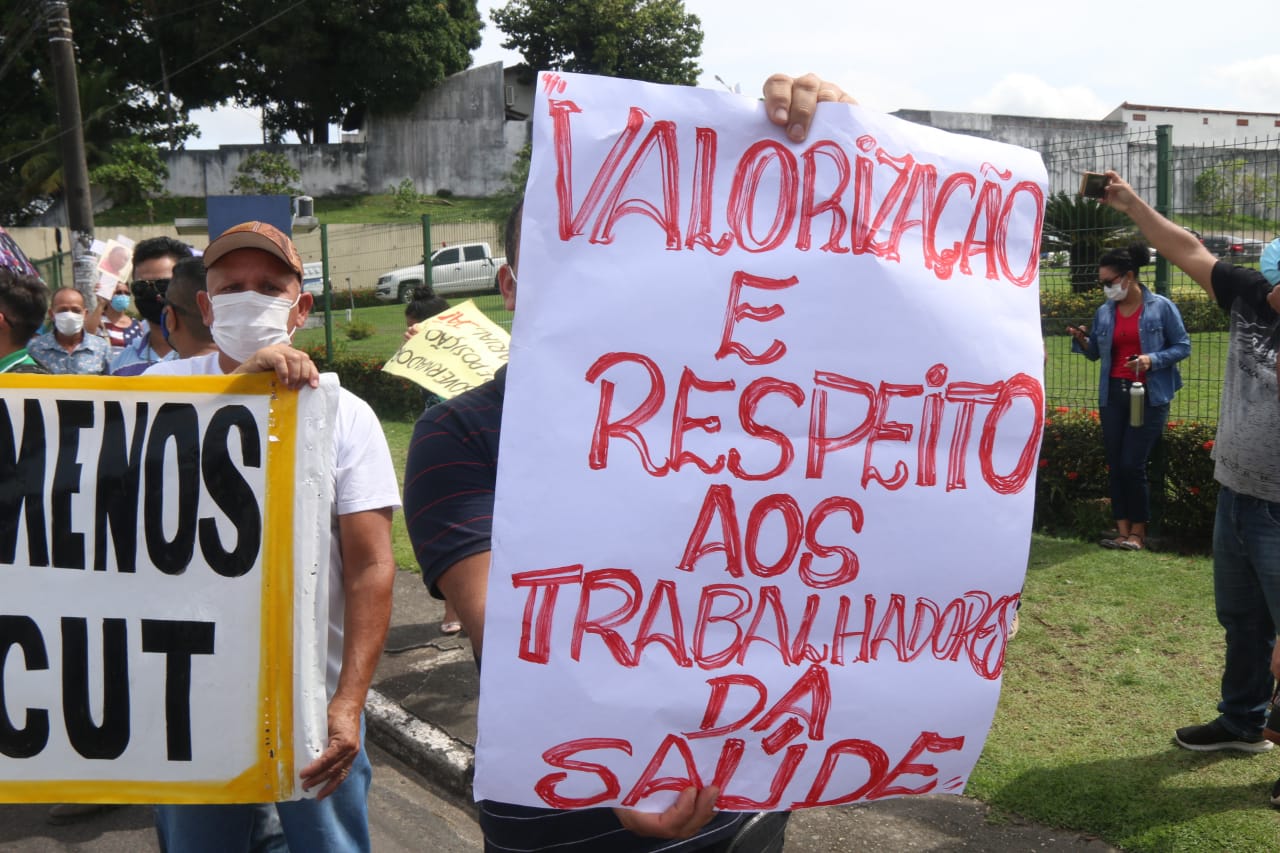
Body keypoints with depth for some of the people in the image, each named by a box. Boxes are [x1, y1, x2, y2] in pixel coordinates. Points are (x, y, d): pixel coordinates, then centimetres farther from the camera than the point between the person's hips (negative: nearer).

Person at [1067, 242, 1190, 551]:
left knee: (1133, 464, -7)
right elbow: (1096, 354, 12)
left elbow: (1183, 346, -3)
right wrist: (1082, 340, -8)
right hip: (1112, 394, 5)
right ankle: (1123, 531, 13)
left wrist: (1153, 360, -18)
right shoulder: (1104, 312, 6)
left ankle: (1138, 531, 8)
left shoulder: (1161, 308, -7)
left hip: (1149, 396, -5)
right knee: (1115, 464, 5)